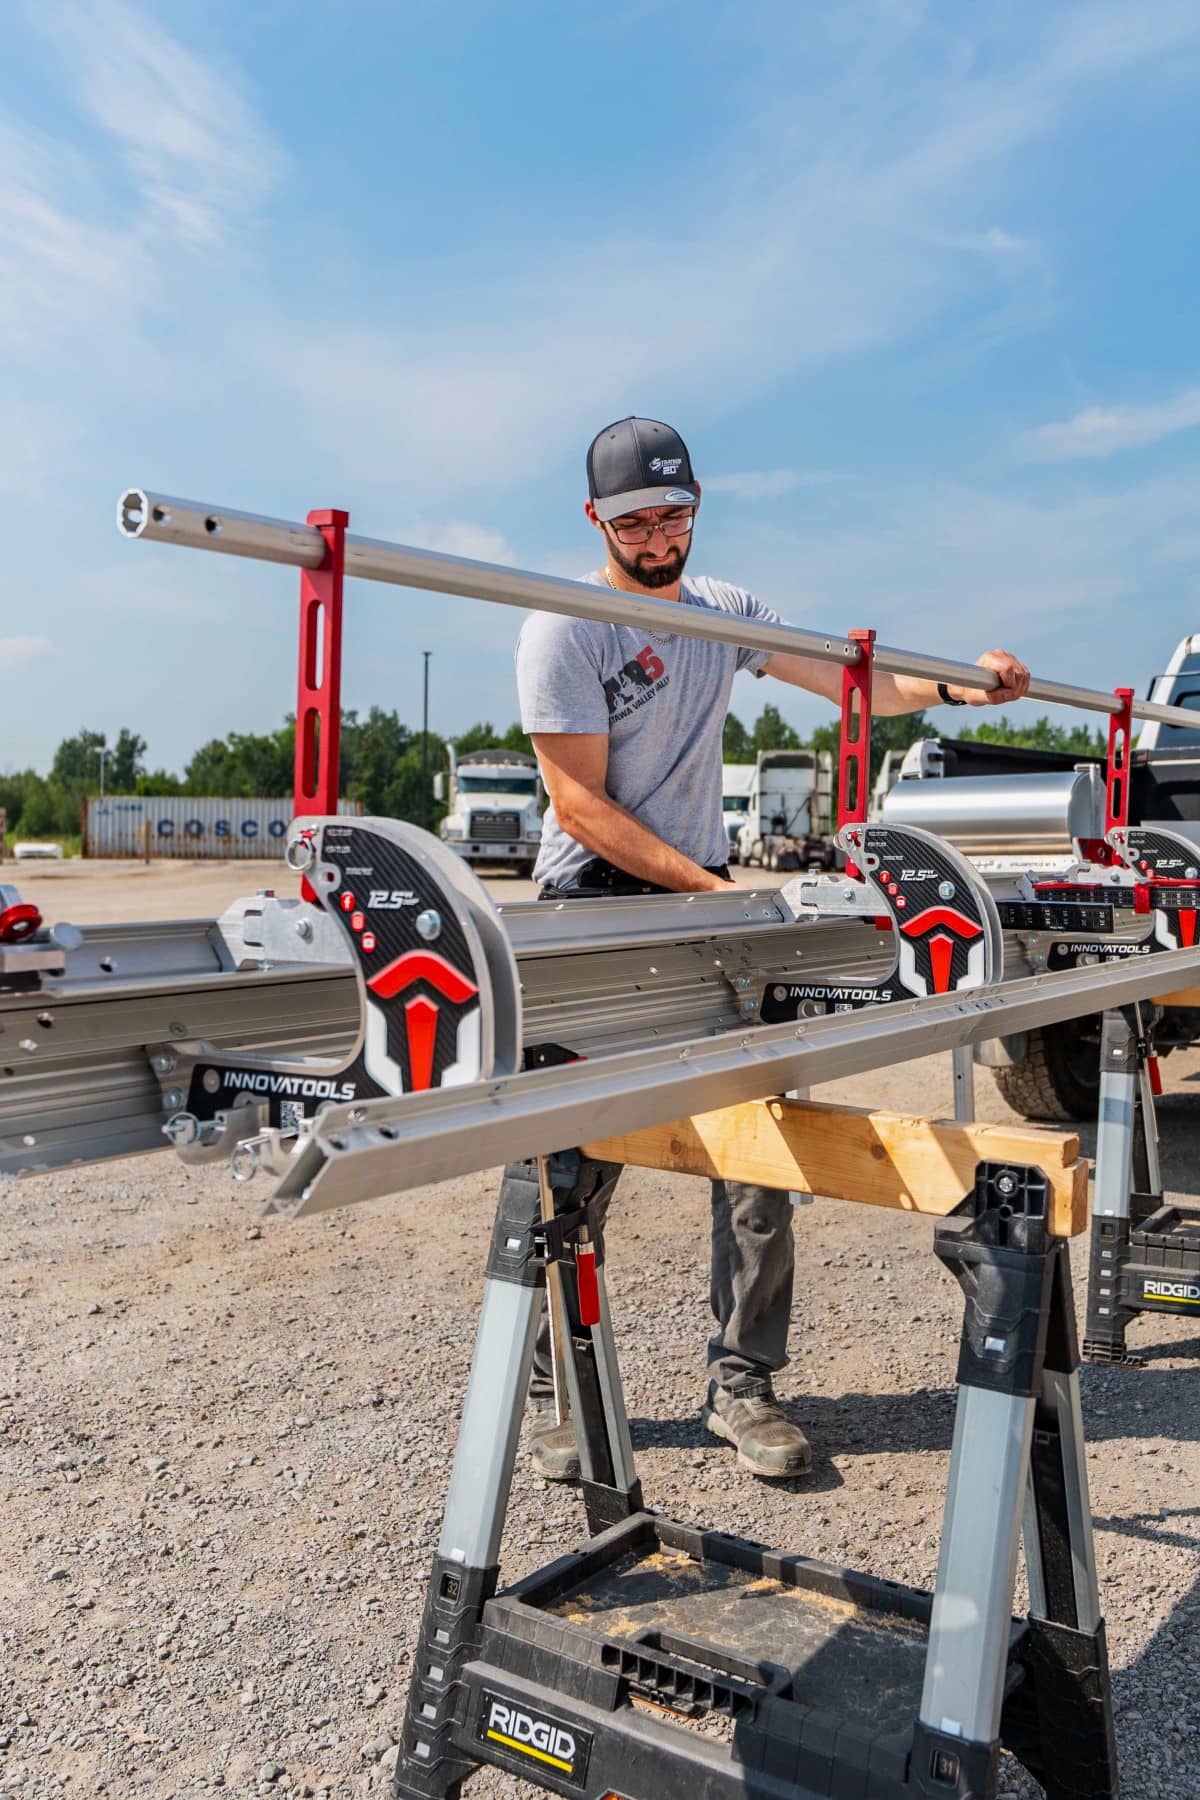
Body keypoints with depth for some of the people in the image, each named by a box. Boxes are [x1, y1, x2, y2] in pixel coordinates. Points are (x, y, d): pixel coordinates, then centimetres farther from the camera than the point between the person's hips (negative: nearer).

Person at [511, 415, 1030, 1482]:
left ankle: (743, 1386, 13)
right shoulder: (563, 631, -6)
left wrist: (955, 687, 8)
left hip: (705, 896, 5)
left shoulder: (722, 612, 14)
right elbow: (582, 807, -12)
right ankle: (550, 1394, 15)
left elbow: (844, 677, 22)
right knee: (567, 1170, -1)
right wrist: (707, 889, -15)